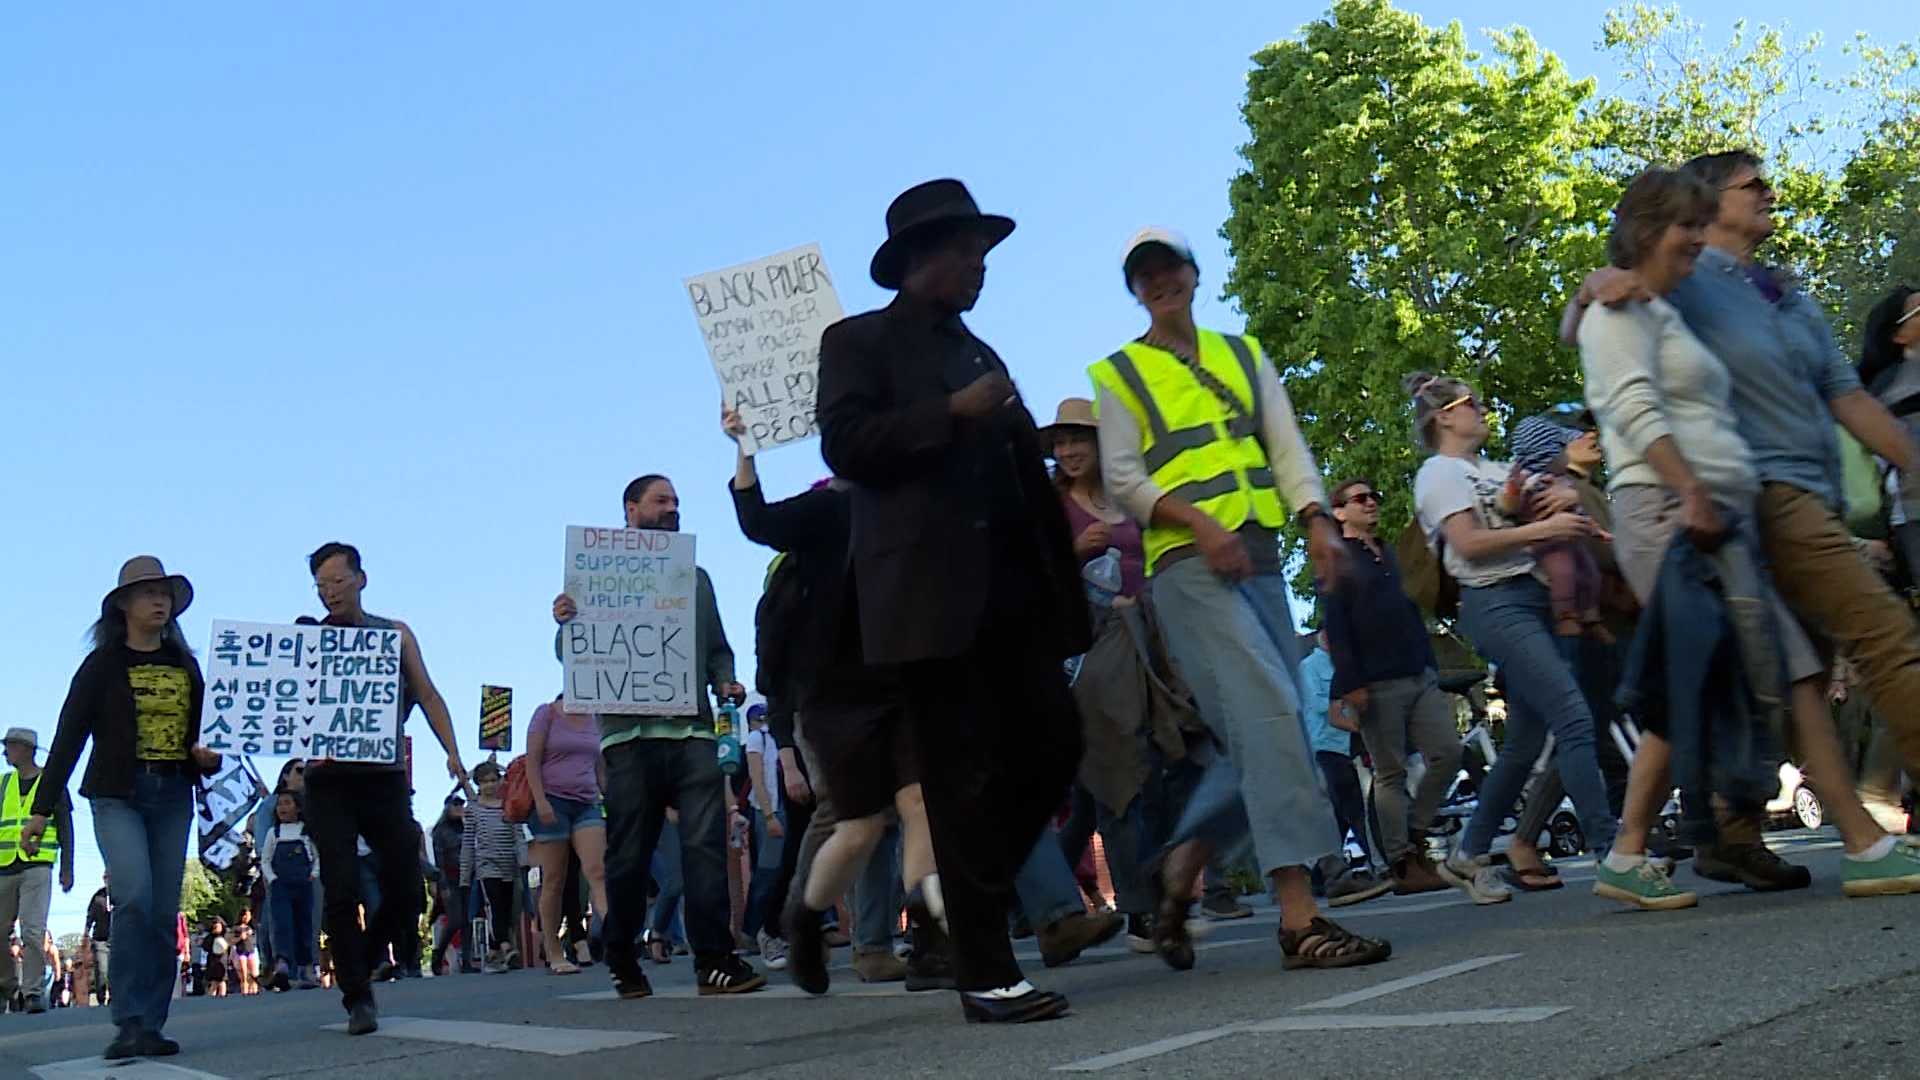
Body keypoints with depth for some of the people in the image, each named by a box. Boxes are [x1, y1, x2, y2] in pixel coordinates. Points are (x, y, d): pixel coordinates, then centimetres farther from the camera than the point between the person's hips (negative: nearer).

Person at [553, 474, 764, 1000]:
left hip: (692, 730, 2)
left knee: (706, 843, -10)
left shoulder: (696, 578, 22)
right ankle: (622, 961, 16)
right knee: (629, 855, 2)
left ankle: (714, 958, -10)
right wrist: (565, 624, -16)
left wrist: (725, 682, 1)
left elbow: (717, 649, 23)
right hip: (630, 733, -2)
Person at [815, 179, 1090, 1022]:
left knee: (1053, 744, 0)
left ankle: (967, 888, 22)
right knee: (962, 776, -5)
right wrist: (950, 412, -13)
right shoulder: (859, 341, 5)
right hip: (932, 590, -7)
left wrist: (1062, 544, 13)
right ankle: (983, 971, 2)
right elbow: (844, 444, -9)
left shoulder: (982, 355, 26)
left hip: (1013, 586, 7)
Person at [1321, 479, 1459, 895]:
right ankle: (1402, 864, 0)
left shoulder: (1390, 556, 23)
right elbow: (1334, 626, -8)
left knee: (1448, 752, -4)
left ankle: (1414, 835, 11)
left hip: (1419, 676, 7)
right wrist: (1350, 683, -16)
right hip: (1376, 683, -7)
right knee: (1390, 775, -4)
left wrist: (1432, 665, 17)